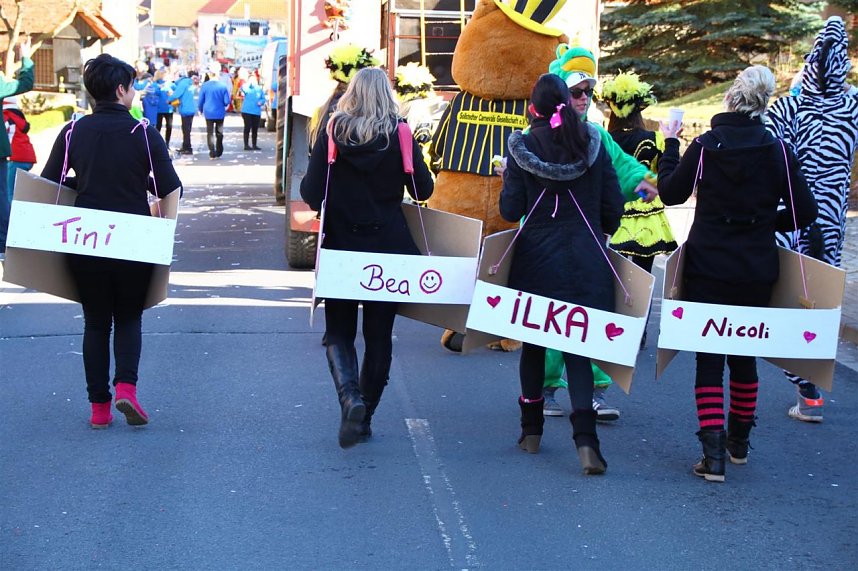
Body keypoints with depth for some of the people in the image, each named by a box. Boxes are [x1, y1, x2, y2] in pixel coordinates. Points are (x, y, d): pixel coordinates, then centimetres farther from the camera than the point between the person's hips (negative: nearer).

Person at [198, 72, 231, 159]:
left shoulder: (204, 86, -7)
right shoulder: (223, 86, -8)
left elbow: (200, 100, -2)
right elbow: (227, 102, -5)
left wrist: (200, 110, 16)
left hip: (209, 113, -1)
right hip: (220, 113, 1)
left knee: (210, 133, 5)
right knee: (219, 132, 15)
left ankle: (212, 153, -1)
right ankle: (219, 152, 20)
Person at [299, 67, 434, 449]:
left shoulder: (332, 133, -7)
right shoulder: (400, 136, -6)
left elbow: (311, 194, -9)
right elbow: (423, 190, -1)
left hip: (340, 249, 0)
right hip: (388, 251, 0)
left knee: (339, 332, 10)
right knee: (379, 336, 11)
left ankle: (350, 396, -17)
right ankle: (363, 420, 13)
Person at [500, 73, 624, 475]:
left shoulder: (522, 147, -5)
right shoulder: (593, 143, 0)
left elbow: (510, 211, -6)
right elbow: (613, 207, 1)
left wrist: (508, 178, 12)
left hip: (537, 259, -1)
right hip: (585, 261, 1)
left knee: (534, 341, 15)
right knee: (578, 346, 2)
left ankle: (531, 431, 24)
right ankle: (585, 438, -14)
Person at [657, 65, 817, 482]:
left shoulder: (704, 146, -10)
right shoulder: (778, 152, -6)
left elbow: (670, 193, 2)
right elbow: (805, 212, -5)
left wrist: (670, 144, 13)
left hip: (707, 268, -2)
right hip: (757, 272, 2)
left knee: (709, 358, 2)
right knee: (744, 355, 19)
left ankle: (713, 453, -8)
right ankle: (739, 442, 32)